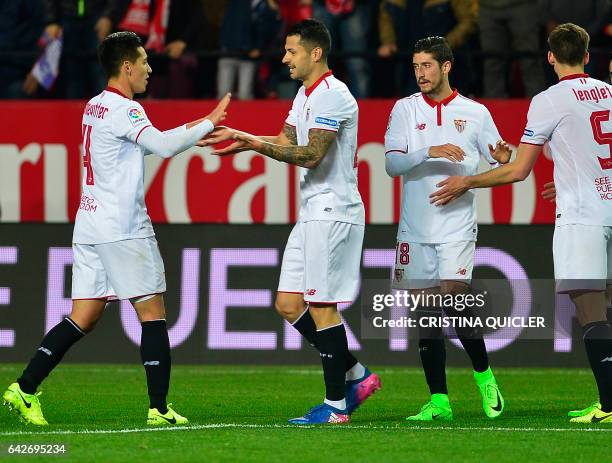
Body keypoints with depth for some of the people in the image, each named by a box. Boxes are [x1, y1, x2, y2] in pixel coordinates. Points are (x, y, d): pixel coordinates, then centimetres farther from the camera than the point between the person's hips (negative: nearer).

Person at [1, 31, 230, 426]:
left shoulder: (95, 107, 16)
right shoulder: (124, 109, -12)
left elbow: (150, 142, 27)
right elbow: (164, 147, -23)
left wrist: (190, 130, 21)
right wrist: (209, 123, -13)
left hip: (91, 226, 9)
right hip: (124, 230, -9)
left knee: (83, 319, 7)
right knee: (153, 313, -2)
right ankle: (159, 407, -2)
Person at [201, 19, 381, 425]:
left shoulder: (332, 95, -15)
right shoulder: (306, 94, 17)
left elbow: (311, 155, -22)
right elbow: (287, 141, 18)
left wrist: (255, 145, -26)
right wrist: (240, 136, 6)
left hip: (332, 213, -10)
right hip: (312, 213, 10)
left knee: (321, 307, -7)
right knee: (289, 303, 8)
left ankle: (336, 405, -1)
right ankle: (355, 375, 15)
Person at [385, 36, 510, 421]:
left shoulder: (475, 113, 5)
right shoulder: (406, 109, 6)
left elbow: (500, 164, 8)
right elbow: (392, 164, -5)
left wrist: (503, 158, -16)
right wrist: (430, 152, -20)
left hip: (457, 227, -2)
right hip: (415, 229, 2)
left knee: (454, 300, -15)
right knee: (426, 315, 2)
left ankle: (485, 376, 8)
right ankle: (439, 401, 8)